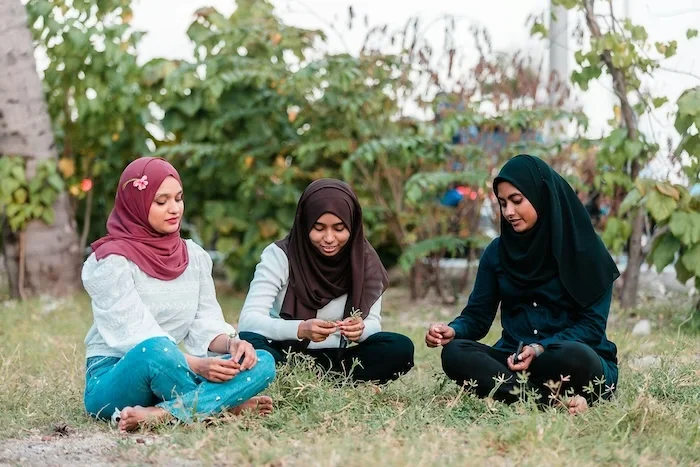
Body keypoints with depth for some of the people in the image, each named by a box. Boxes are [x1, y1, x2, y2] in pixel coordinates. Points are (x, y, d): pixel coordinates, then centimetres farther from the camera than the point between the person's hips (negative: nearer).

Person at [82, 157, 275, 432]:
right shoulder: (111, 261, -10)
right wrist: (196, 365, -30)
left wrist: (231, 344, -18)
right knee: (157, 350, -40)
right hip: (113, 381, -6)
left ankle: (161, 414, -31)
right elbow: (135, 336, -19)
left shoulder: (194, 256, 10)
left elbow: (205, 324, 5)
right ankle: (226, 406, -20)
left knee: (262, 362, -17)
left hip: (168, 375, 6)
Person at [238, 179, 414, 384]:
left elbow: (372, 322, -5)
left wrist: (360, 329, -31)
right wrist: (301, 329, -38)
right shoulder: (279, 255, -11)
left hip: (335, 359, 3)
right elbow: (249, 319, -20)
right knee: (246, 343, -34)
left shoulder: (365, 260, -3)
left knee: (400, 348, -23)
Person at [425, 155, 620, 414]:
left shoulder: (584, 248, -4)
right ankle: (554, 400, -35)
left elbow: (592, 324, -8)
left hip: (578, 362, -4)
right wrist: (453, 331, -17)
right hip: (514, 359, 4)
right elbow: (477, 315, 7)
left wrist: (542, 349, -23)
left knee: (576, 356, -40)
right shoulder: (497, 252, 7)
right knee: (455, 353, -27)